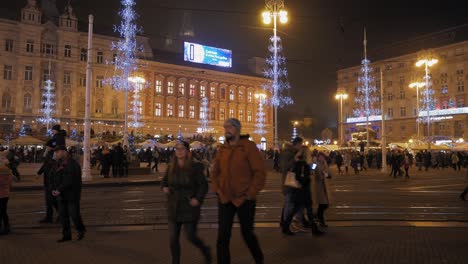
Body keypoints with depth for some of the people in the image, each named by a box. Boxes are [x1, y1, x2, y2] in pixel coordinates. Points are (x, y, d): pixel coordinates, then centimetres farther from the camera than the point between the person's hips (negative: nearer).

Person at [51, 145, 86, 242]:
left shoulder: (73, 164, -13)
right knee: (63, 215, 8)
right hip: (61, 195, 7)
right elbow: (55, 178, 14)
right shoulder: (59, 164, 11)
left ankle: (81, 230, 22)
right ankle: (66, 235, 18)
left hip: (72, 195, -7)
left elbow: (70, 181, -20)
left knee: (74, 214, -2)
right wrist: (54, 189, -2)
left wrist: (59, 190, -21)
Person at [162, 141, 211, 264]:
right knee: (173, 238, 5)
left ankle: (205, 250, 37)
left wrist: (198, 199, -21)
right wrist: (164, 187, -3)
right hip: (174, 208, 4)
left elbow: (204, 185, -10)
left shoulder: (194, 167, -11)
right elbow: (164, 180, 18)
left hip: (189, 208, -4)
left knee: (191, 237, 6)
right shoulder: (171, 167, 2)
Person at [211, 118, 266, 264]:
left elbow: (260, 172, -13)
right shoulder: (222, 149, 6)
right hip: (224, 200, 4)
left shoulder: (248, 146, -9)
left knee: (247, 233, 13)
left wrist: (250, 194, -15)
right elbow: (215, 172, 16)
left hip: (244, 200, -3)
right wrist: (217, 190, 4)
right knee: (222, 237, 3)